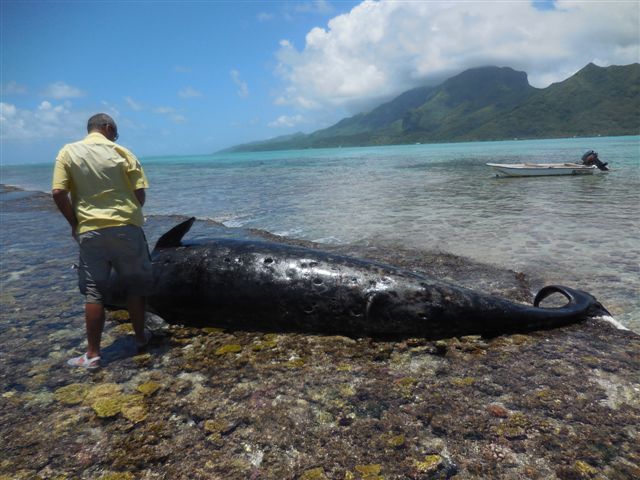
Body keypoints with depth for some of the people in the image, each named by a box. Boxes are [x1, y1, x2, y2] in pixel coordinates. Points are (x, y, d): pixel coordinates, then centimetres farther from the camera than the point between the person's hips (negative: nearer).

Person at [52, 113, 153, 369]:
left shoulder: (68, 151, 4)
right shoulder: (120, 151, 1)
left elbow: (58, 193, -5)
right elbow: (140, 192, -3)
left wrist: (74, 223, 7)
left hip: (90, 231, 1)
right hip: (126, 227, -1)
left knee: (93, 292, 7)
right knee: (135, 285, 14)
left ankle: (93, 354, 11)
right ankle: (140, 337, 26)